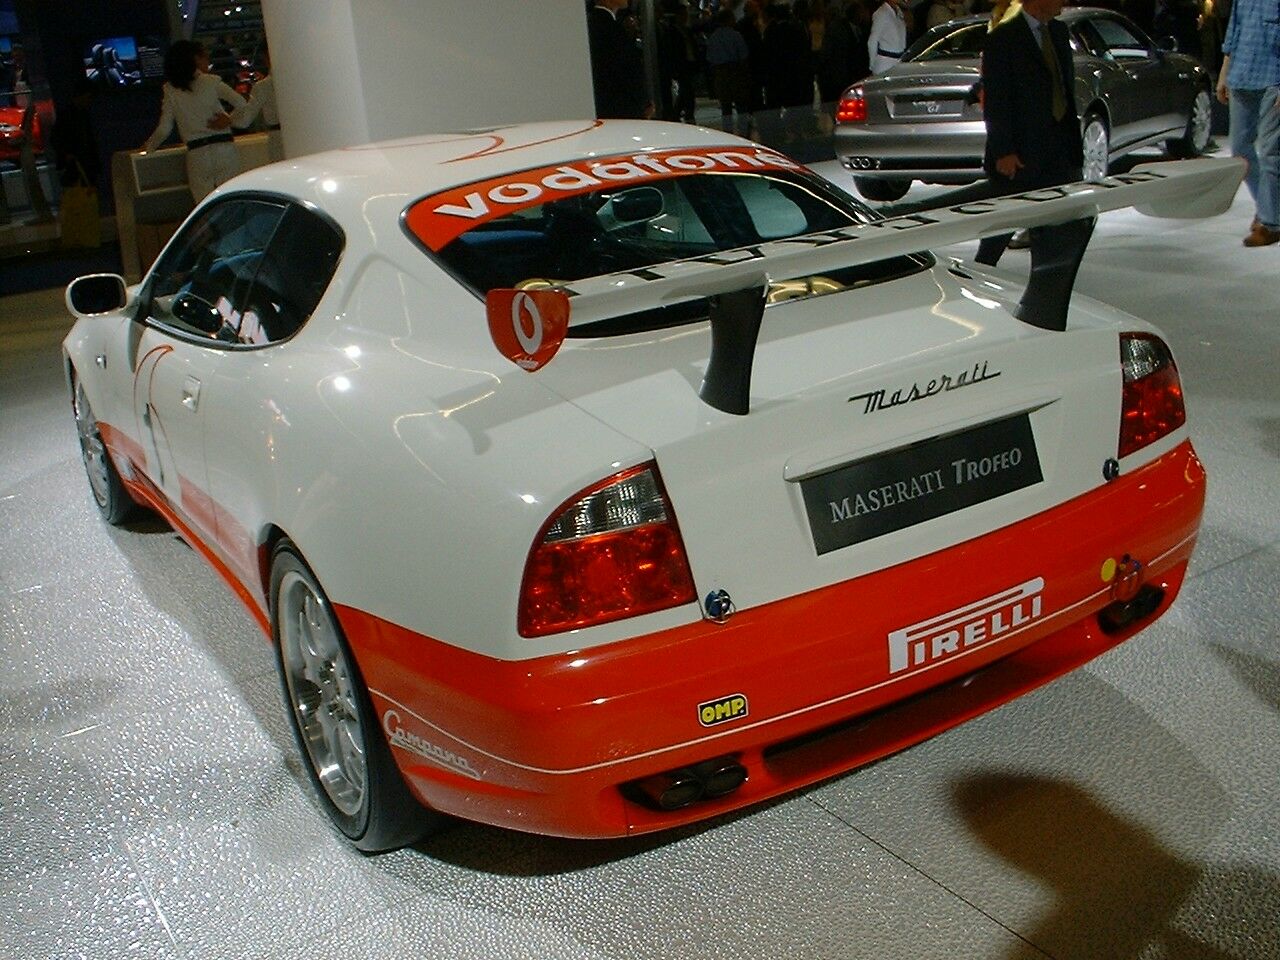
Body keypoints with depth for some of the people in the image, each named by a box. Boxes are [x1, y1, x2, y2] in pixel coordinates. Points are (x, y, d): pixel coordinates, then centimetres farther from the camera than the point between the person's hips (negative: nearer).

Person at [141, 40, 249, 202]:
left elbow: (163, 130, 4)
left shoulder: (171, 91, 6)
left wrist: (148, 146, 21)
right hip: (224, 150, -1)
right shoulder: (211, 82, 3)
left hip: (197, 155, 1)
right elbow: (243, 105, -1)